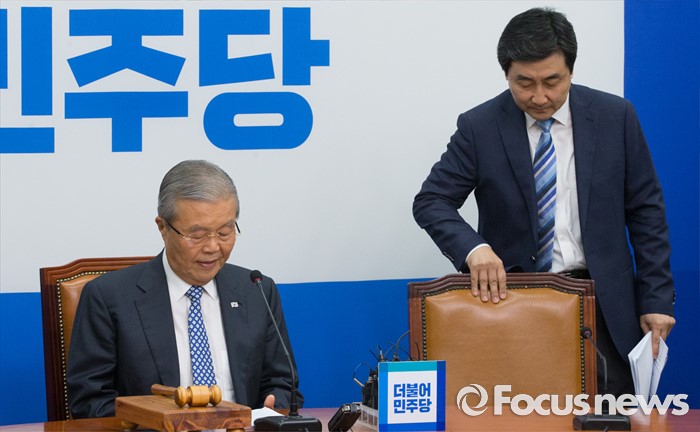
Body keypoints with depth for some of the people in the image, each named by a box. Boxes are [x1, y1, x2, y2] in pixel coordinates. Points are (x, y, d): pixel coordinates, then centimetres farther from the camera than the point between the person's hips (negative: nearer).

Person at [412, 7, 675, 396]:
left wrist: (657, 298, 0)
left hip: (602, 302, 1)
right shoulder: (479, 127, -3)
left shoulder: (615, 117, 0)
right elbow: (431, 202, -3)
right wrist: (472, 248, -23)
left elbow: (645, 210, 4)